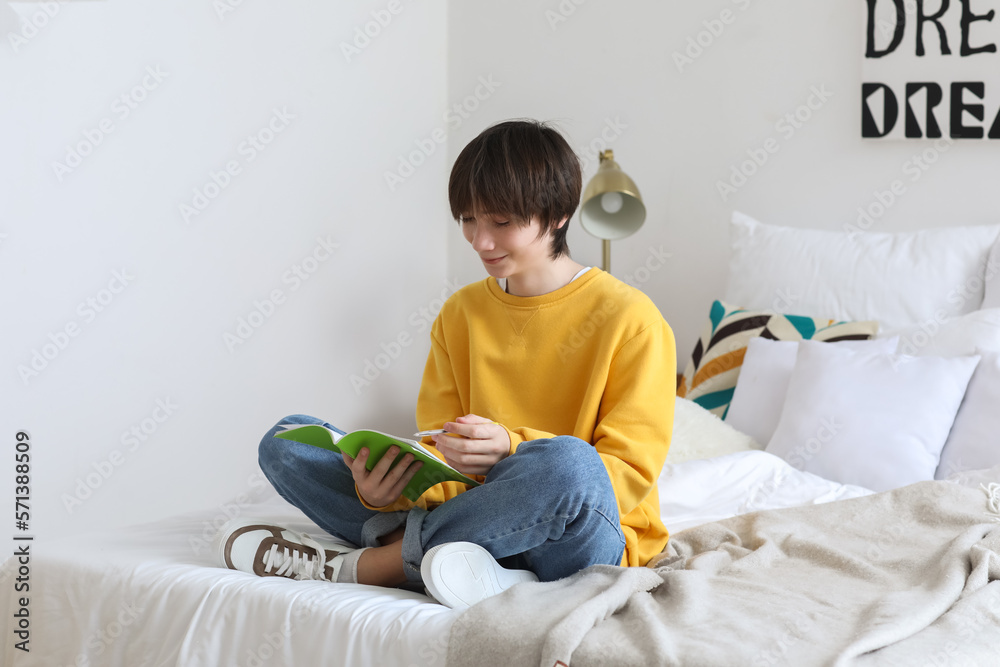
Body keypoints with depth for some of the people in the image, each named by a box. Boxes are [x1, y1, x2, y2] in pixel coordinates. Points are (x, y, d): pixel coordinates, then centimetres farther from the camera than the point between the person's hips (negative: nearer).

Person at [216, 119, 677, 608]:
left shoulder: (630, 320, -5)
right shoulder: (460, 314, 12)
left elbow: (630, 475, -10)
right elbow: (439, 456, 8)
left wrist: (510, 451, -26)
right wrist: (389, 489, -16)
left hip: (587, 537, -4)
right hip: (483, 524, 5)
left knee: (564, 462, -41)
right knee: (286, 442, -3)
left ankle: (352, 563, -21)